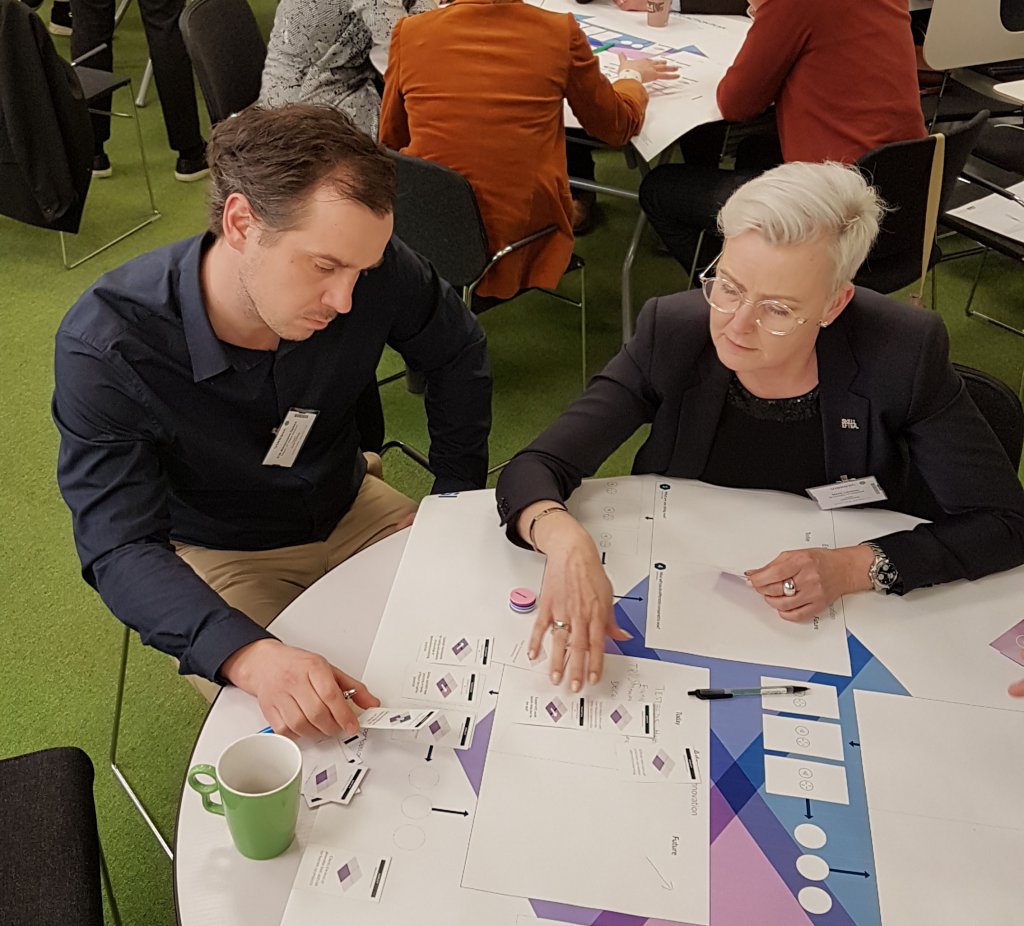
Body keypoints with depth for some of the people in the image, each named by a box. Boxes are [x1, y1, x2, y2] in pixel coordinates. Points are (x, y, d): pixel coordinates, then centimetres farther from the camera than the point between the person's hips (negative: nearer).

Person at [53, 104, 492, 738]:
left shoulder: (370, 268, -21)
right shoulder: (103, 349, -30)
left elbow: (458, 352, -1)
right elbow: (121, 549, -30)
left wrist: (460, 498, -1)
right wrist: (249, 656, -49)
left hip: (351, 511, 4)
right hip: (215, 556, -3)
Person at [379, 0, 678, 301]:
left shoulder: (410, 30, -2)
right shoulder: (560, 31, -5)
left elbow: (390, 140, 11)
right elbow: (619, 125, 10)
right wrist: (632, 76, 32)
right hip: (523, 233, -1)